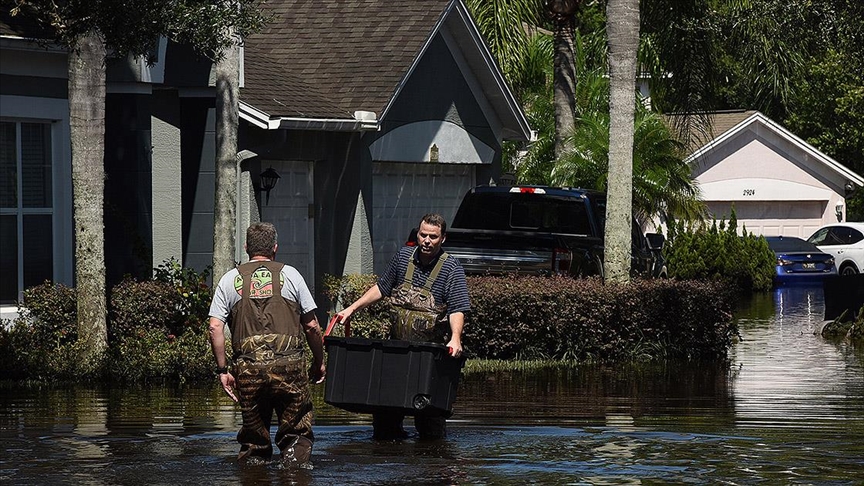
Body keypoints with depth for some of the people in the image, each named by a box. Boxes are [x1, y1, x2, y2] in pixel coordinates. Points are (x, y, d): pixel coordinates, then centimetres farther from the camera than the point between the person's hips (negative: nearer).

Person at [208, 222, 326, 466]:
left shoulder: (230, 280, 10)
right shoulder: (290, 275, 7)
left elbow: (215, 328, 2)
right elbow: (311, 326, 5)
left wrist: (222, 370, 7)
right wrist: (319, 362, 18)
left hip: (248, 369, 2)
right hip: (289, 364, -2)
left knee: (253, 436, 11)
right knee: (297, 432, 4)